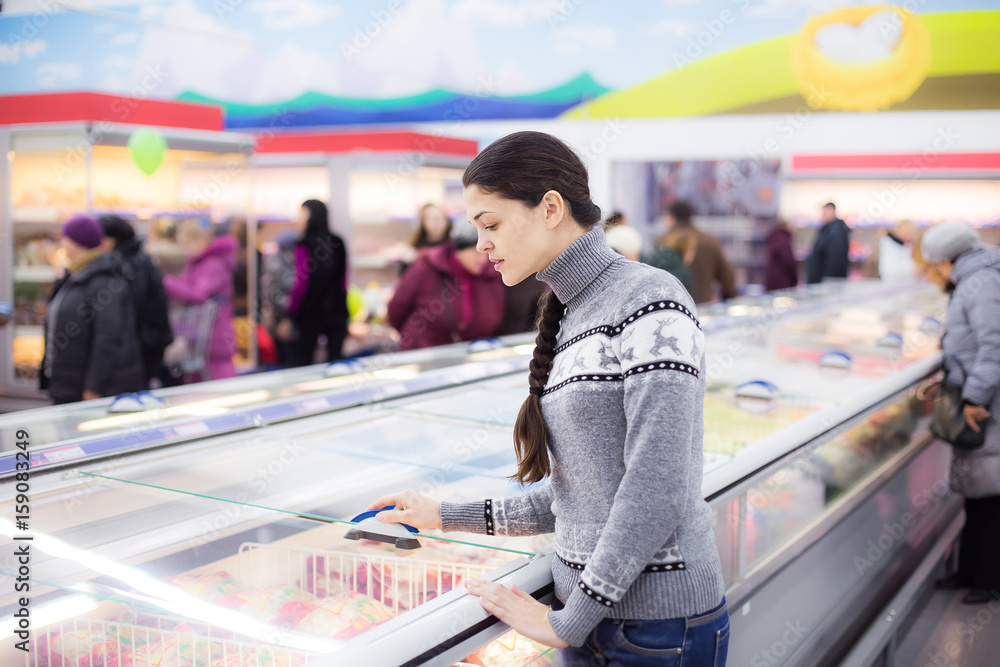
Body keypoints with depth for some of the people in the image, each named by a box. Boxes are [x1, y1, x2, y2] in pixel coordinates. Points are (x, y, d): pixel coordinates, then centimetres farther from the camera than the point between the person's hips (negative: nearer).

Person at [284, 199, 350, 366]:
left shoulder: (304, 246, -12)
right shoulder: (338, 243, 5)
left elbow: (301, 285, -14)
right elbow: (344, 282, 10)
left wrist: (291, 314, -7)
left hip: (310, 313, -5)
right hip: (337, 312, 5)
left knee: (303, 360, 6)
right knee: (336, 360, 8)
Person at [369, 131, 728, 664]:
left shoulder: (650, 304, -15)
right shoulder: (569, 320, 10)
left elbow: (655, 493, -21)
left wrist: (567, 623, -15)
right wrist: (446, 516, 14)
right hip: (589, 612, 8)